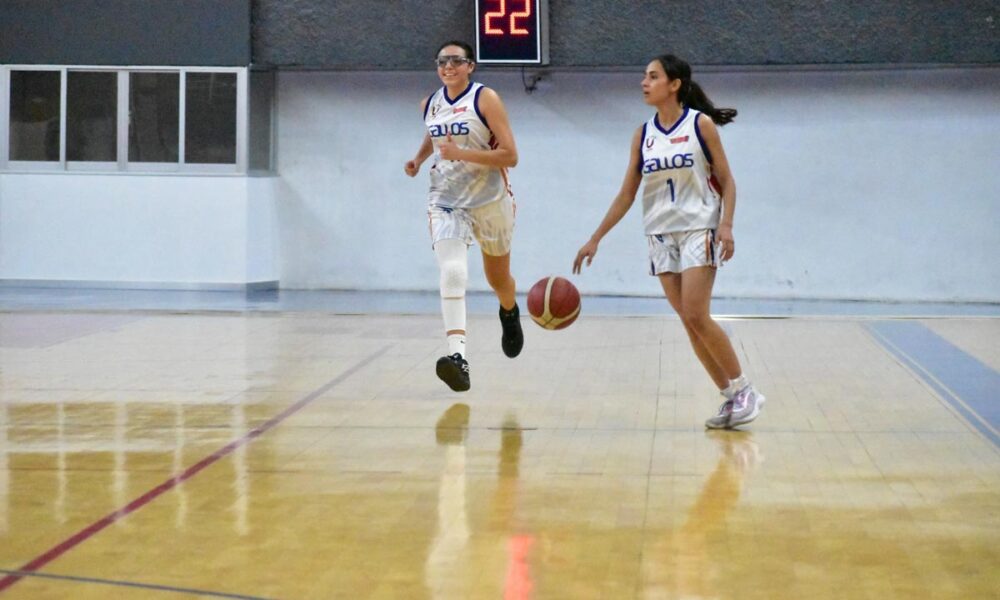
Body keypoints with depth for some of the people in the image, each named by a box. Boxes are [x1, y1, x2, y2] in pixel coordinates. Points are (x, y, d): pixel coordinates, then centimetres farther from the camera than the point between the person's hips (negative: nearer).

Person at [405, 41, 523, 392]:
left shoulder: (485, 99, -12)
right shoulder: (430, 104, 4)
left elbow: (510, 156, -18)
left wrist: (461, 153, -26)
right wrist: (418, 159, 9)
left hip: (490, 201, -2)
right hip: (446, 201, 2)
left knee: (498, 278, 18)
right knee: (452, 274, -23)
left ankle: (510, 313, 55)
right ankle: (457, 355, -34)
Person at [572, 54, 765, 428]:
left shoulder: (700, 124, -4)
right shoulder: (643, 134, 7)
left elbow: (726, 180, -2)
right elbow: (627, 194, 10)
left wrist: (726, 224, -17)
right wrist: (595, 239, 6)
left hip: (698, 229, -5)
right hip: (661, 235, 5)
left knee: (696, 316, -14)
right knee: (689, 322, 2)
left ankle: (744, 391, 0)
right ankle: (730, 398, 10)